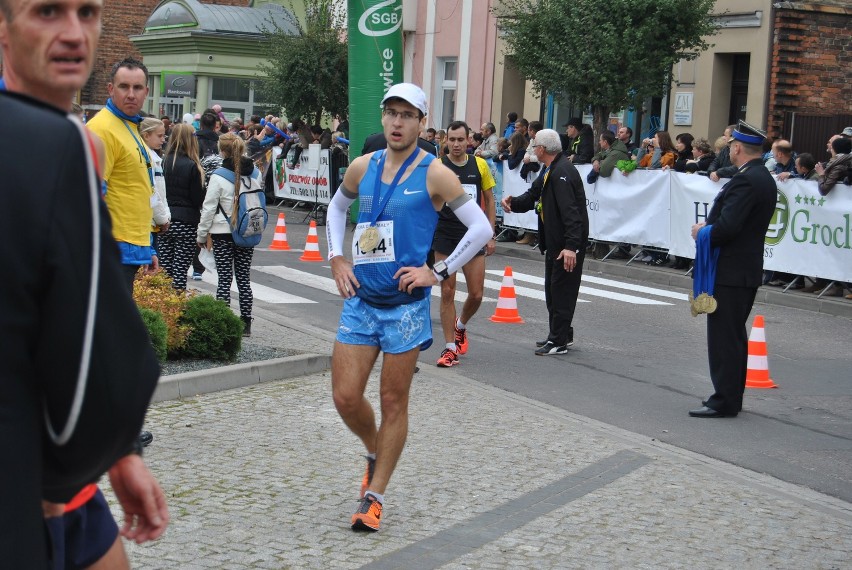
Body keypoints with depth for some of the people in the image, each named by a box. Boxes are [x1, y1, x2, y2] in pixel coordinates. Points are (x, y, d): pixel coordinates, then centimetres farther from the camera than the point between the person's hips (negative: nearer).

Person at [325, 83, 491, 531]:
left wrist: (437, 273, -12)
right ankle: (374, 453, 30)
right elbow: (336, 208, 25)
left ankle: (374, 496, 14)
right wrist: (336, 259, 11)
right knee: (345, 397, 0)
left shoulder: (434, 174, -8)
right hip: (360, 299, 4)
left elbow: (481, 229, -8)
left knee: (393, 403, 3)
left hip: (405, 305, -4)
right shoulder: (362, 167, 5)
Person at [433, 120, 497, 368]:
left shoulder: (479, 165, 2)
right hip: (444, 236, -2)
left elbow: (489, 200, 10)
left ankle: (460, 326, 33)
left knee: (476, 294, 2)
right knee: (447, 292, -1)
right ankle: (450, 348, 7)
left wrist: (490, 235, 6)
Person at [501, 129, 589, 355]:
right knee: (553, 288, 18)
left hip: (567, 244, -11)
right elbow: (533, 195, 18)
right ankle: (561, 335, 29)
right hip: (555, 241, 11)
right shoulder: (551, 171, 13)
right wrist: (513, 202, -3)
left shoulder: (562, 173, -22)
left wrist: (571, 246, -33)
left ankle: (559, 341, 1)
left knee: (562, 289, -4)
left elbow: (571, 212, -28)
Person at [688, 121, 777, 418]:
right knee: (734, 336, 17)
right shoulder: (764, 179, 12)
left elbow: (726, 227, -27)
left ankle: (724, 401, -1)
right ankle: (731, 396, 26)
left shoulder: (745, 181, -20)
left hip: (730, 271, -10)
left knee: (723, 338, -5)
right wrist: (709, 226, 8)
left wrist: (703, 232, -9)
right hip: (747, 269, 10)